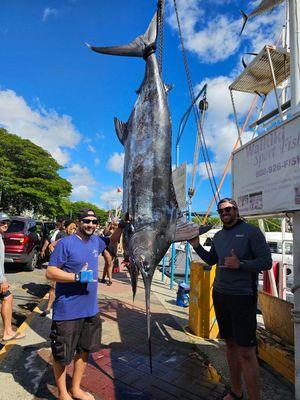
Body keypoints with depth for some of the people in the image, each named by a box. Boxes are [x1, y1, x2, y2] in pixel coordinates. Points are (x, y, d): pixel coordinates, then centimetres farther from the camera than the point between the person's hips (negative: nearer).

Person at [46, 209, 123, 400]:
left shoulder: (96, 241, 3)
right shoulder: (65, 243, -16)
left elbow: (112, 241, 23)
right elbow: (50, 272, -17)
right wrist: (78, 277, -27)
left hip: (91, 309, 7)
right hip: (68, 311, -6)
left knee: (84, 350, 21)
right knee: (62, 355, 12)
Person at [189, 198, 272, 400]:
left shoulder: (251, 231, -7)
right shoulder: (218, 236, 11)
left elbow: (267, 262, -11)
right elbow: (211, 260, 21)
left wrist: (240, 264, -24)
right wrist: (197, 246, 6)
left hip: (243, 297, -6)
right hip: (220, 295, 6)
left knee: (246, 352, -3)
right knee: (230, 343, 17)